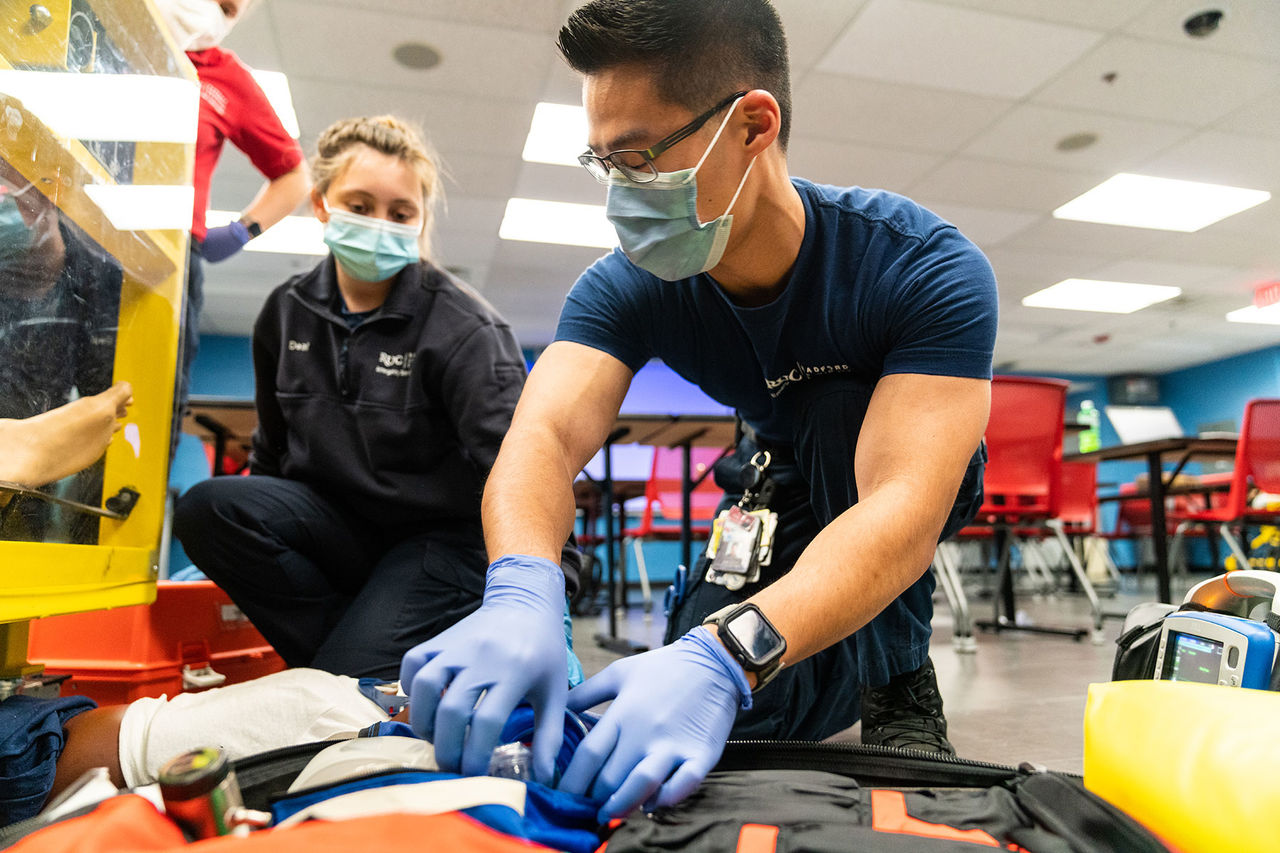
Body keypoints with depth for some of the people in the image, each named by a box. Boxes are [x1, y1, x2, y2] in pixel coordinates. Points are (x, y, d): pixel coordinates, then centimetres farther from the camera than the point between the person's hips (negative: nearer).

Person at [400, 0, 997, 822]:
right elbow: (544, 437, -36)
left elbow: (905, 506, -45)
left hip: (928, 467, -2)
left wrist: (725, 658, -60)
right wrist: (522, 593, -58)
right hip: (791, 479, 3)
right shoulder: (628, 287, -23)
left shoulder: (926, 267, -33)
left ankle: (894, 669, -13)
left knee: (841, 409, -35)